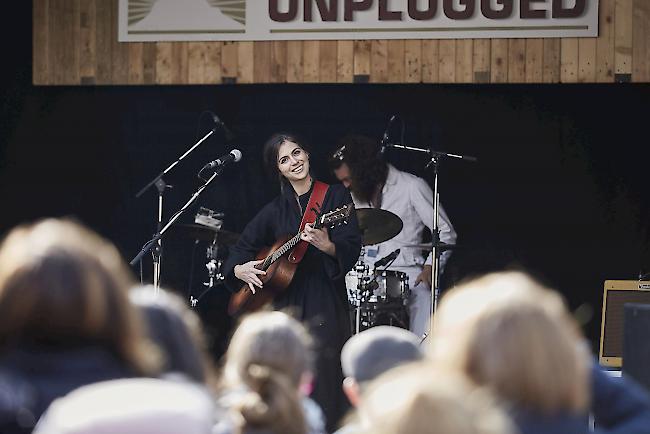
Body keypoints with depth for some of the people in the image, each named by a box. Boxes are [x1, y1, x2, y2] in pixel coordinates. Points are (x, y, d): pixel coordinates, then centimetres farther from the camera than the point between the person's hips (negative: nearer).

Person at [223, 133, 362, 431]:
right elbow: (242, 247, 20)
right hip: (283, 305, 3)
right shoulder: (275, 211, 13)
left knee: (322, 384, -9)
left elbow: (351, 250, -8)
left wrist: (327, 246, -28)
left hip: (324, 304, -3)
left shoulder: (335, 196, 2)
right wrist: (239, 270, -1)